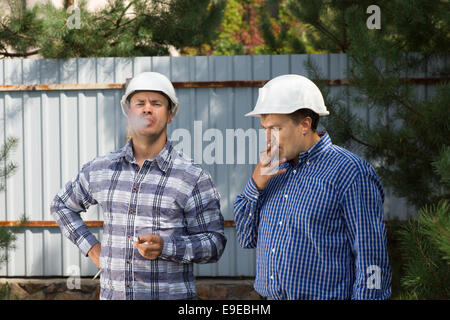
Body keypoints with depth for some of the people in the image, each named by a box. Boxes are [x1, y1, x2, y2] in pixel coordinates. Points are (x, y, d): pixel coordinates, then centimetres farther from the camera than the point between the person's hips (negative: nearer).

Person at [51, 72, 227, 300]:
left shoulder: (193, 178, -5)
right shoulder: (100, 170, 6)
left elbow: (214, 242, -5)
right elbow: (62, 205, 22)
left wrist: (165, 247, -20)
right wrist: (91, 247, 9)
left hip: (170, 295, -3)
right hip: (112, 293, 3)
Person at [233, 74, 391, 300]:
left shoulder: (350, 173, -11)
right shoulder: (275, 172, 10)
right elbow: (247, 239, 11)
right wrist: (256, 185, -2)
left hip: (324, 294, -6)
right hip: (270, 295, 7)